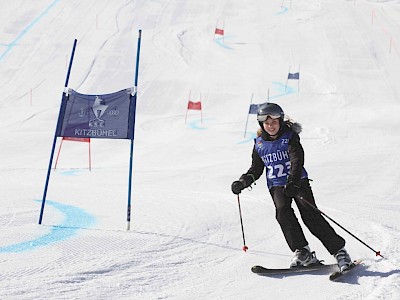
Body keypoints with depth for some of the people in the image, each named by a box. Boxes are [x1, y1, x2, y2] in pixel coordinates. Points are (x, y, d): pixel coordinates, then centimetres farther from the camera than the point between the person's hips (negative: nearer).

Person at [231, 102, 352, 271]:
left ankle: (338, 250, -12)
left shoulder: (290, 137, -4)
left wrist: (293, 183, -34)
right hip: (276, 185, 3)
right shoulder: (259, 144, 8)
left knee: (310, 214, -17)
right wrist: (243, 181, -1)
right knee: (283, 211, -25)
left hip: (298, 181, -3)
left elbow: (297, 160, -18)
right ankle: (303, 252, -25)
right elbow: (256, 169, 19)